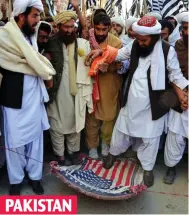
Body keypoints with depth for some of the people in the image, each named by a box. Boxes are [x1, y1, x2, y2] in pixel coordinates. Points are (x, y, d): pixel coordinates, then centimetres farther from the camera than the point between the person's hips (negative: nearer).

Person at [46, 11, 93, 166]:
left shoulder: (84, 44, 0)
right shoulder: (52, 44, -1)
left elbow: (89, 69, -2)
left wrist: (88, 93, -7)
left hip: (76, 92, 1)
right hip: (57, 92, 0)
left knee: (75, 124, 15)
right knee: (57, 125, 10)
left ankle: (73, 151, 34)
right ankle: (60, 154, 28)